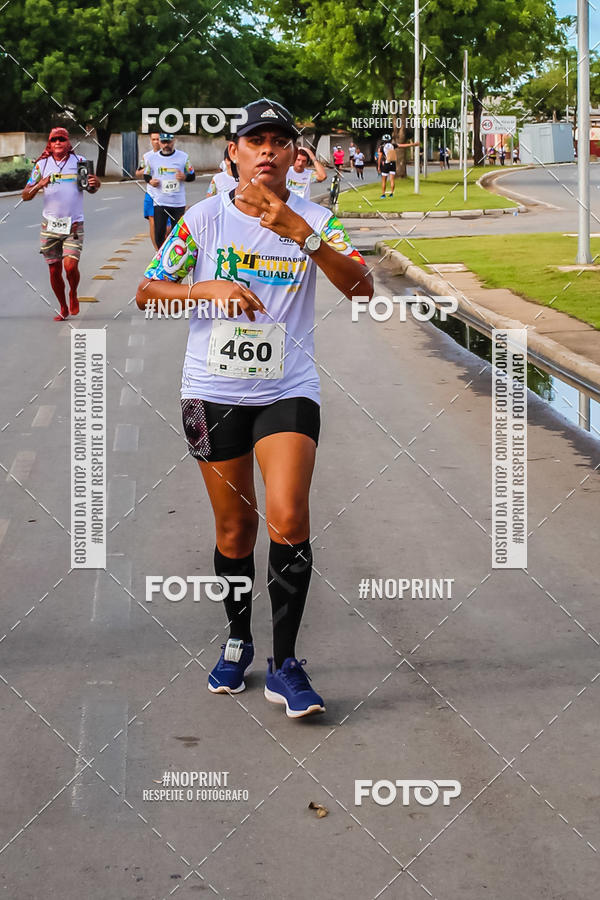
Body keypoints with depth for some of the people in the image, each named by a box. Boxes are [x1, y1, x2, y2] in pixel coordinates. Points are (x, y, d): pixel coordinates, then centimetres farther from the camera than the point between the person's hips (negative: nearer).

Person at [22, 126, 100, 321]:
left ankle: (73, 295, 15)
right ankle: (63, 309, 23)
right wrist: (39, 186, -19)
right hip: (50, 224, 2)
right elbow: (25, 195, 2)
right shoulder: (42, 164, 4)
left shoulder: (80, 162, 3)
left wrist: (95, 184, -12)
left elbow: (90, 190, 12)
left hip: (74, 224, -2)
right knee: (54, 270, 5)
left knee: (70, 265, -16)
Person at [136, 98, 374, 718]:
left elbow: (361, 287, -15)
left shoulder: (314, 221, -1)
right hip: (214, 391, 1)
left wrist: (303, 235, -27)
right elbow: (147, 291, 3)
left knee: (288, 518, -16)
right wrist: (207, 289, -15)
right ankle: (237, 640, 30)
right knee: (234, 527, 7)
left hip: (288, 390, -1)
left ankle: (284, 664, -5)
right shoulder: (204, 218, 0)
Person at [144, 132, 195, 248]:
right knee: (159, 234, -2)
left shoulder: (183, 157, 1)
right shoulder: (152, 157, 3)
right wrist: (150, 181, -6)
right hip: (160, 203, 0)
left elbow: (192, 175, 8)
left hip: (178, 203, 0)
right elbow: (146, 175, 16)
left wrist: (184, 177, -15)